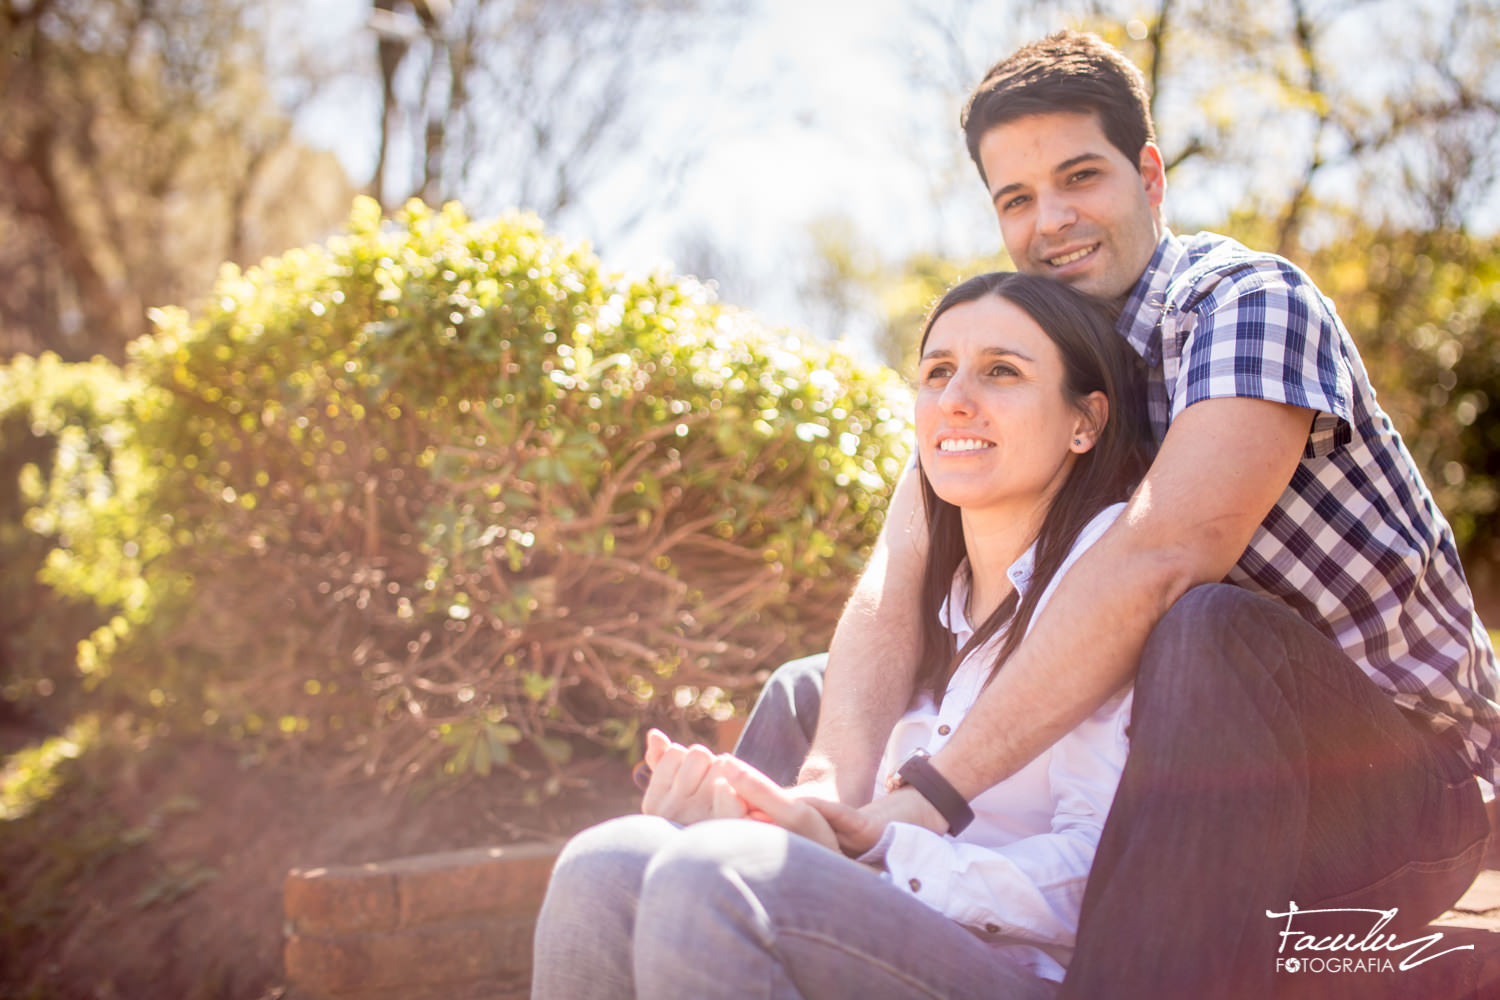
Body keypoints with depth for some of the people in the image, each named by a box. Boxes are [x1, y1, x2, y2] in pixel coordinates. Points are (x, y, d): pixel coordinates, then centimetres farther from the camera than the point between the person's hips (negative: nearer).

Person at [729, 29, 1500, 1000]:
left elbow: (1159, 558, -34)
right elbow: (895, 584, -10)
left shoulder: (1248, 301, -18)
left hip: (1395, 770, -6)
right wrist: (835, 784, -29)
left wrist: (929, 794, -37)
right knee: (811, 695, 2)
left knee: (1209, 631, -39)